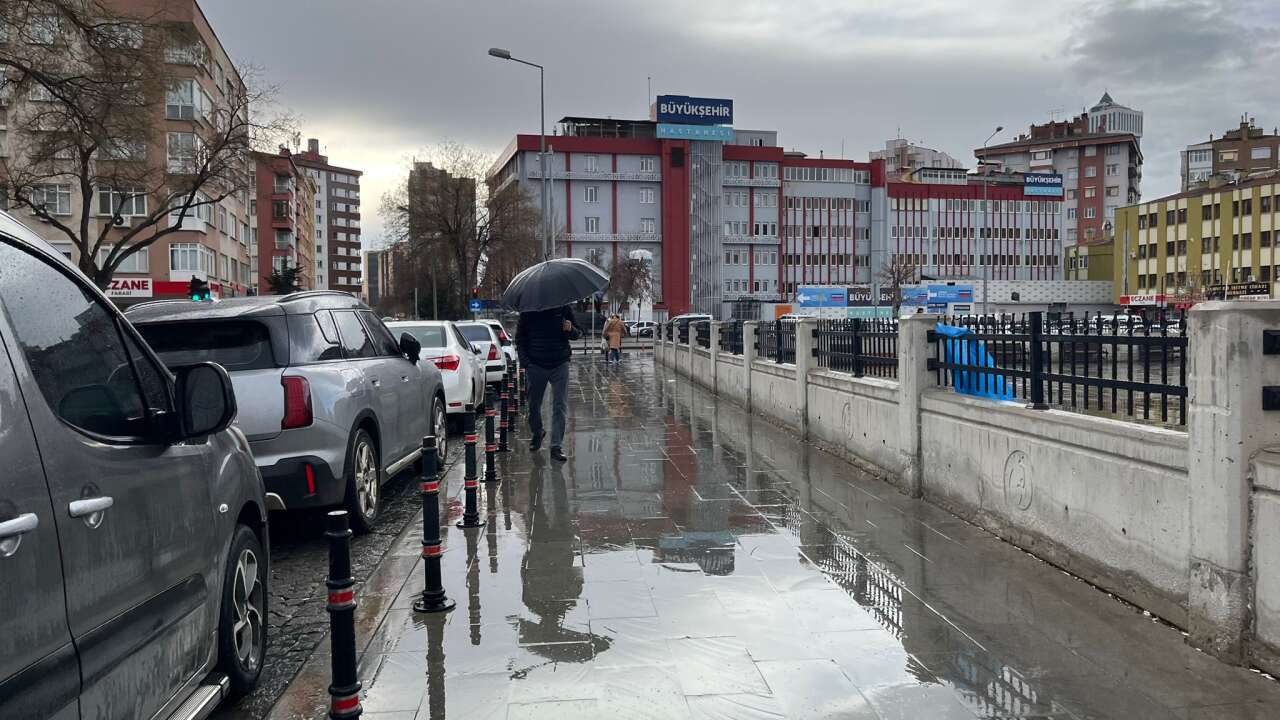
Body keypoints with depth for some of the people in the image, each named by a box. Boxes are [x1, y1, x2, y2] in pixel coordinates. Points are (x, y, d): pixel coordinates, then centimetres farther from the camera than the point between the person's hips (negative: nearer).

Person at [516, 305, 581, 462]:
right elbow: (520, 337, 6)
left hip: (560, 365, 0)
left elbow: (578, 333, 10)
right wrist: (524, 360, -6)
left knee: (560, 407, -5)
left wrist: (571, 329, -15)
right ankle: (537, 433, 38)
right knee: (534, 405, 11)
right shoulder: (528, 311, 1)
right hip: (535, 365, 1)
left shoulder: (564, 308, 2)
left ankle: (557, 446, 0)